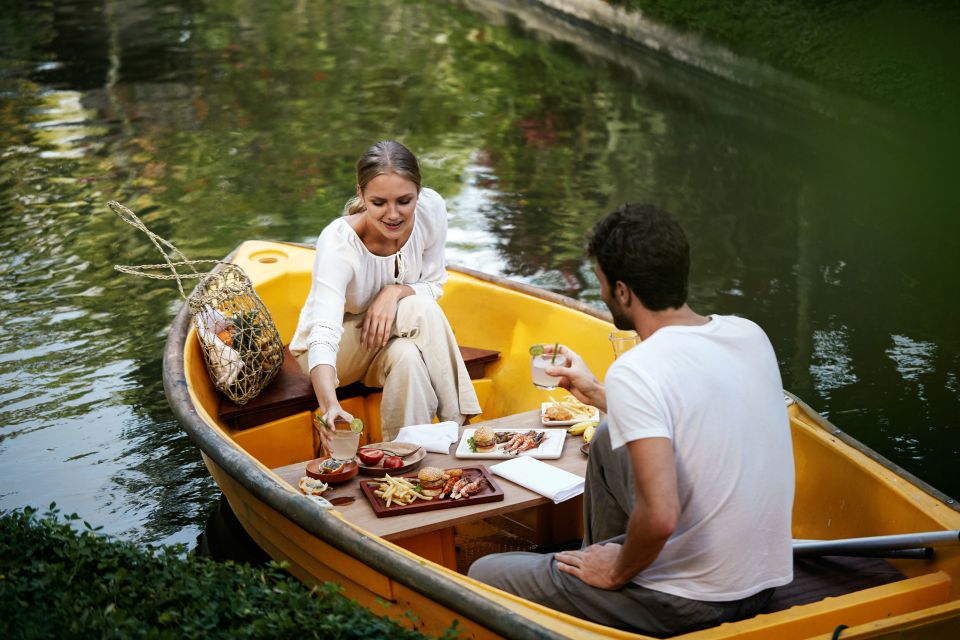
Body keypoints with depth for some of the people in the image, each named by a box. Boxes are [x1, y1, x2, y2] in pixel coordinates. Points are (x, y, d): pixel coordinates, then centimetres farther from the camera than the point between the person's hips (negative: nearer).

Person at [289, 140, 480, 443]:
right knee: (421, 311, -31)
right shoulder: (338, 242, -33)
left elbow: (434, 285, -4)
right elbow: (323, 334, -45)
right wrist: (330, 405, -63)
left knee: (406, 357, -33)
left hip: (393, 337, 4)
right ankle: (454, 423, -22)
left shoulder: (431, 208, -19)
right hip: (338, 350, -4)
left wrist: (396, 291, -28)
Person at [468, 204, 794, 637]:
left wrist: (619, 572, -11)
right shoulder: (750, 335, 0)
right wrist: (596, 393, 27)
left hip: (692, 604, -8)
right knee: (609, 440, 26)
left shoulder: (635, 372, -23)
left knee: (485, 576, 7)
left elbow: (660, 516, -31)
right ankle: (601, 558, 37)